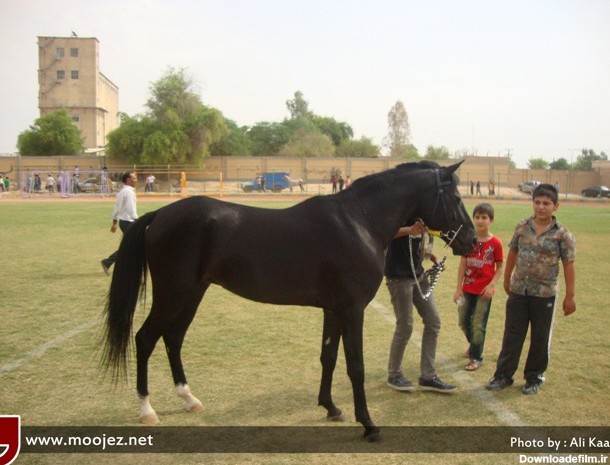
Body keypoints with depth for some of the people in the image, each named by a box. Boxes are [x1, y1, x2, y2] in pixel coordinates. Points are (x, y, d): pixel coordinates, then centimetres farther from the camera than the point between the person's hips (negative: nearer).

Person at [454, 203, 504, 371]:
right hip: (468, 288, 4)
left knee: (478, 324, -1)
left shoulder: (495, 243, -10)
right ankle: (474, 344, 40)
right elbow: (463, 264, 1)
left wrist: (491, 285, -16)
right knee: (463, 321, 14)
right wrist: (458, 288, -1)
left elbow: (499, 267, -3)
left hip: (484, 290, -4)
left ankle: (476, 357, 11)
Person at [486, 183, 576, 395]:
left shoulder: (562, 234, -9)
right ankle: (503, 375, 19)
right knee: (512, 334, 9)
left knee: (540, 338, 9)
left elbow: (568, 266, -6)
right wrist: (507, 279, 18)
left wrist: (570, 296, -6)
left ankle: (534, 377, 24)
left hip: (545, 294, -2)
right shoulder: (522, 226, 0)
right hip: (518, 290, 3)